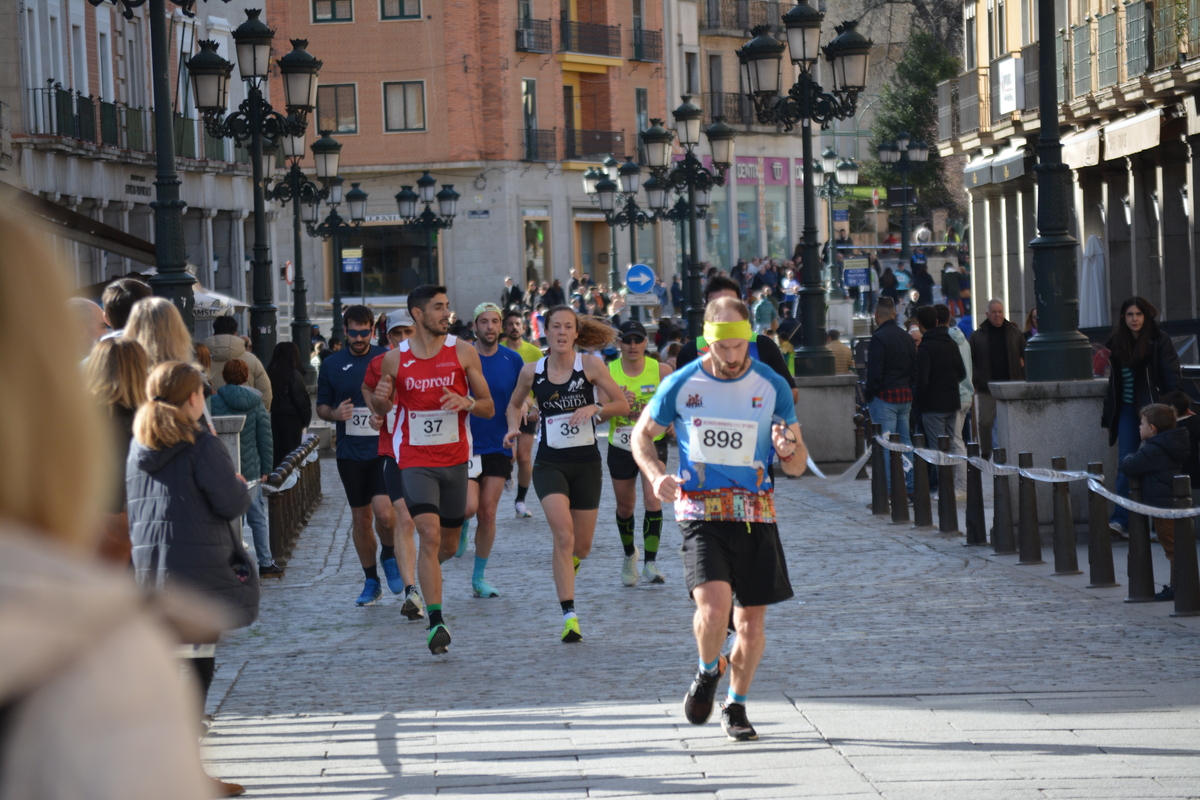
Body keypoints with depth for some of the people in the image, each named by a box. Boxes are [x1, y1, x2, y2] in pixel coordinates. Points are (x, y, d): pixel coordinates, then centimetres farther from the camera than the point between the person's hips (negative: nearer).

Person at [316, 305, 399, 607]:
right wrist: (334, 413, -9)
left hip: (384, 449, -3)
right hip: (350, 453, 3)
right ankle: (371, 581, 20)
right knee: (360, 518, 8)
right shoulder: (332, 365, 6)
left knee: (384, 512, -18)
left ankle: (390, 557, 12)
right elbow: (321, 406, 12)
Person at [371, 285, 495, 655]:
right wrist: (381, 399, -10)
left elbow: (488, 407, 4)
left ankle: (425, 569, 48)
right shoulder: (394, 359, -1)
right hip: (414, 460, -2)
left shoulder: (463, 352, 0)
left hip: (454, 459, 2)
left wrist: (466, 403, -18)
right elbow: (383, 410, 14)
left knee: (448, 544, 12)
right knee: (429, 534, -19)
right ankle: (436, 622, -20)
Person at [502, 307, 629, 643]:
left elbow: (623, 405, -2)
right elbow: (514, 405, 19)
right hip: (549, 464, -1)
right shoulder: (532, 371, 1)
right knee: (563, 534, -20)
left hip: (586, 463, 1)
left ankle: (567, 564, 46)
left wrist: (595, 409, -20)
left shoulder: (590, 365, -4)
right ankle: (569, 615, -18)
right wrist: (514, 427, -1)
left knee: (582, 546, 7)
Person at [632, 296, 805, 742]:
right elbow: (643, 434, 13)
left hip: (755, 514, 2)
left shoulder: (772, 387, 1)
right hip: (701, 512, -2)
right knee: (714, 606, -21)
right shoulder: (681, 384, -2)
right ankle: (708, 673, 11)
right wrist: (656, 475, -7)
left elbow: (797, 466, 6)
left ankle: (735, 707, 25)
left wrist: (789, 450, -20)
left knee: (751, 619, 4)